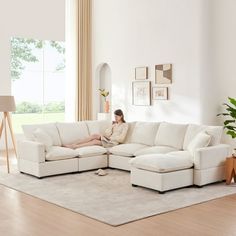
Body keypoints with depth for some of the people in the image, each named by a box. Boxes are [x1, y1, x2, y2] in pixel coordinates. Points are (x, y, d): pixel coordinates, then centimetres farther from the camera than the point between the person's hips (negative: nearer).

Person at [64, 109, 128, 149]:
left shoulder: (125, 125, 1)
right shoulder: (114, 124, 22)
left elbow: (121, 138, -10)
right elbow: (106, 134, 9)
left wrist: (110, 137, -9)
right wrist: (112, 126, -1)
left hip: (114, 142, -6)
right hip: (108, 140, 6)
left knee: (95, 141, -28)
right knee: (95, 135, -23)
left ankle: (75, 146, -37)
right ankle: (74, 144, -30)